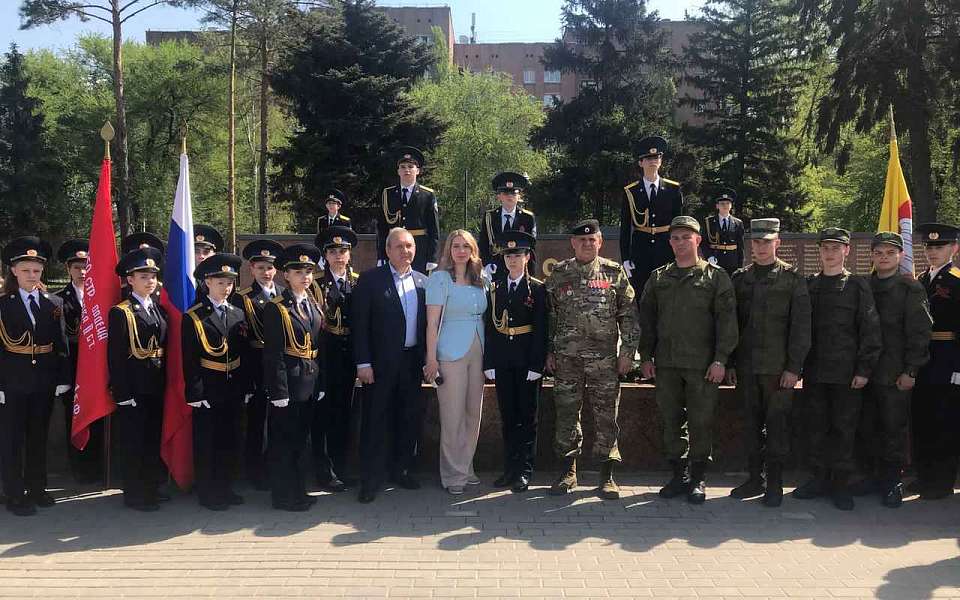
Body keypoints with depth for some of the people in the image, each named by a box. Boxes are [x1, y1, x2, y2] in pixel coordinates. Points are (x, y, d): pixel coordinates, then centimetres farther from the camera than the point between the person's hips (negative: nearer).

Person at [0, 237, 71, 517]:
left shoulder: (54, 304, 5)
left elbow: (62, 345, 4)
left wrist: (64, 379, -2)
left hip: (44, 382, 3)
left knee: (39, 437, 13)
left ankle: (37, 488, 25)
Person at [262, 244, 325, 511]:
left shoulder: (315, 307, 12)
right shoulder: (276, 308, -9)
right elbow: (273, 354, -13)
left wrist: (320, 384, 11)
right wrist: (278, 391, -17)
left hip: (310, 384, 7)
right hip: (288, 382, -7)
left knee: (300, 438, 15)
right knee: (284, 440, 2)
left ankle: (297, 490, 25)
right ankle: (285, 495, 11)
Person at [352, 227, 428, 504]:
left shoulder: (422, 282, 9)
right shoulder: (370, 280, -4)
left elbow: (426, 323, 11)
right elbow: (360, 324, -7)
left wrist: (427, 359, 5)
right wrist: (363, 362, -12)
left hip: (412, 361, 4)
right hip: (381, 363, -4)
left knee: (410, 418, 11)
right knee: (376, 419, 1)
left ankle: (402, 470, 26)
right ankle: (371, 479, 9)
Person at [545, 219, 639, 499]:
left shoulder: (614, 273, 3)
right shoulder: (558, 274, 6)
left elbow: (629, 316, 3)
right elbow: (548, 315, 9)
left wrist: (627, 352, -2)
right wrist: (549, 352, 4)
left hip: (605, 358, -1)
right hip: (567, 358, 1)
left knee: (607, 417, 2)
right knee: (567, 415, 6)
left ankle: (607, 476, 12)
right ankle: (568, 471, 19)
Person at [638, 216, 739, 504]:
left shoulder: (716, 277, 2)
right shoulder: (658, 278, 13)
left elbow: (726, 320, -3)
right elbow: (646, 319, 14)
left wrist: (720, 360, -11)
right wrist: (646, 356, 7)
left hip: (702, 364, -3)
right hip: (666, 362, 4)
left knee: (701, 422, 1)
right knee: (671, 421, 8)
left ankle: (698, 479, 12)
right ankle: (678, 475, 19)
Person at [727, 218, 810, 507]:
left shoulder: (792, 278, 0)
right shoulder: (739, 278, 10)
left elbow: (801, 326, -4)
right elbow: (731, 323, 12)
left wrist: (794, 367, -9)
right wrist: (730, 363, 6)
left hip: (778, 367, -3)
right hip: (746, 366, 4)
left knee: (777, 424, 1)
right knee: (751, 424, 9)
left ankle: (775, 484, 10)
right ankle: (755, 479, 20)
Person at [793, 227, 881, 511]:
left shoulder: (858, 285, 1)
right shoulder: (807, 285, 9)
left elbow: (870, 329, -2)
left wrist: (864, 369, -8)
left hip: (847, 372, -2)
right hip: (814, 371, 3)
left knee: (844, 429, 3)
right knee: (816, 427, 8)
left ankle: (841, 483, 14)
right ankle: (819, 478, 20)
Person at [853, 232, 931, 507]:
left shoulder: (911, 289, -3)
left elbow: (919, 333, -6)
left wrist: (910, 371, -11)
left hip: (895, 375, -4)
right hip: (865, 372, 4)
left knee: (894, 429, 1)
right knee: (865, 429, 8)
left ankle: (892, 481, 13)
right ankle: (871, 476, 21)